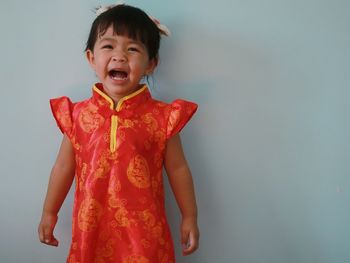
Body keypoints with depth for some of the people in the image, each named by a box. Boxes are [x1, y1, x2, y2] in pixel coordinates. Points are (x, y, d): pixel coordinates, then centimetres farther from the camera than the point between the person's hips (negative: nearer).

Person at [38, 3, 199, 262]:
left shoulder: (162, 116, -10)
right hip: (92, 227, 2)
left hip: (144, 230, -1)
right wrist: (49, 213, 13)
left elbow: (177, 168, -1)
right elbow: (64, 166, 7)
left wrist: (189, 217, 4)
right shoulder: (78, 115, -4)